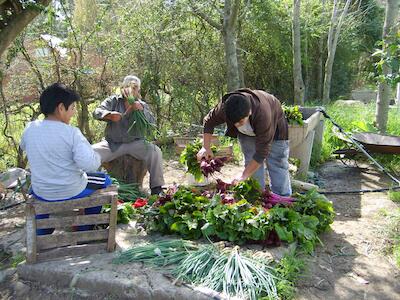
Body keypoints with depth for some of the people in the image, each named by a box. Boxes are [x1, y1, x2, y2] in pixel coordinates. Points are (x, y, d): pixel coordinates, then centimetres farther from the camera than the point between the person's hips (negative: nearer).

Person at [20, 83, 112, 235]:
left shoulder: (30, 128, -8)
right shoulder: (71, 132, -23)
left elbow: (23, 147, 15)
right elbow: (90, 164, -32)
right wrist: (95, 156, -12)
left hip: (41, 193, 5)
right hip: (72, 191, -4)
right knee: (104, 180, 21)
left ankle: (42, 233, 42)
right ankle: (86, 229, 30)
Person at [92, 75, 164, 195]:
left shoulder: (142, 105, 11)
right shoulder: (113, 100, 8)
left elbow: (152, 124, -2)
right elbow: (97, 112, -5)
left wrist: (142, 110, -20)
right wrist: (110, 115, -28)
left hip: (136, 143, 1)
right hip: (113, 143, 0)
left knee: (155, 152, -25)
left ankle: (157, 188, -12)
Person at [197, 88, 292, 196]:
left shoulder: (264, 114, -46)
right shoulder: (224, 107, -34)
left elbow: (262, 151, -40)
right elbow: (209, 121, -13)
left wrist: (243, 175, -40)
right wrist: (206, 147, -20)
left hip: (274, 130, -4)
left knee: (277, 165, -5)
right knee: (251, 163, -1)